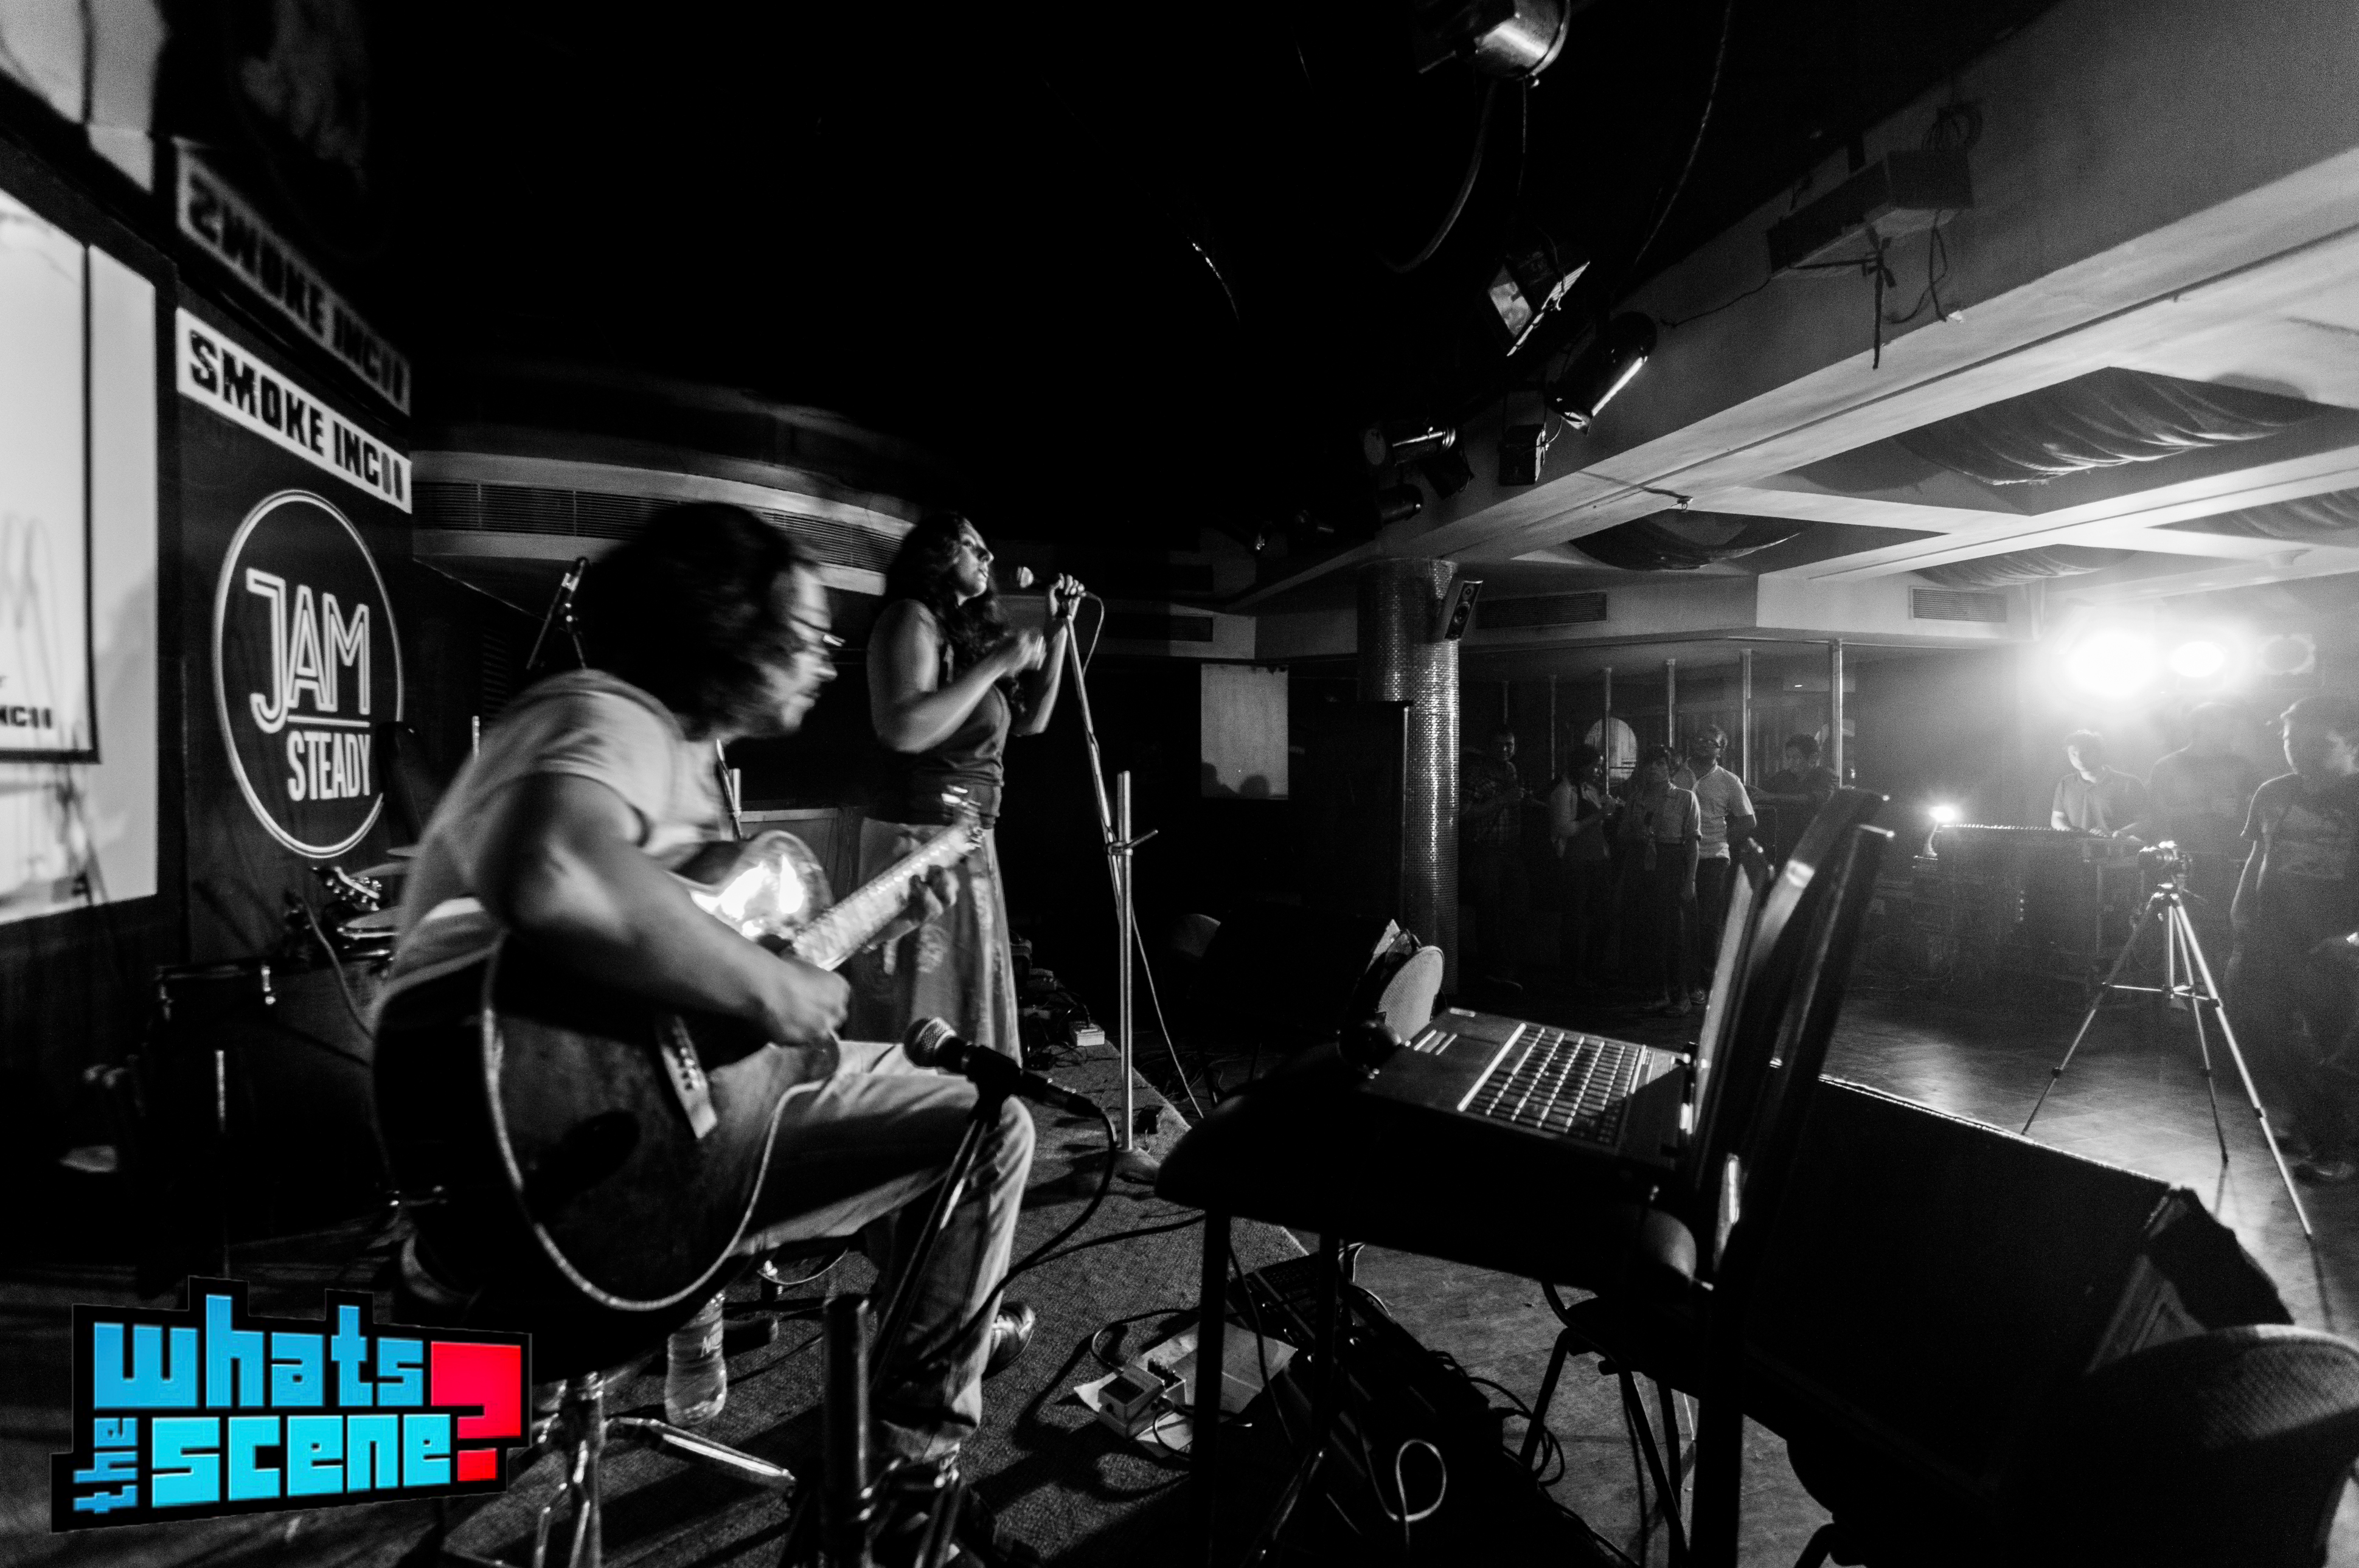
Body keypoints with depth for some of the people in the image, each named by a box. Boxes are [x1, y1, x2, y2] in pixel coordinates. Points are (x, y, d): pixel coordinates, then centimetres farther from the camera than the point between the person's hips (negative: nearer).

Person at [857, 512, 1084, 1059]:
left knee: (971, 999, 14)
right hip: (921, 836, -9)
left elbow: (1031, 721, 19)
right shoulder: (911, 618, -8)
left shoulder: (973, 630, 15)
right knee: (922, 1015, -2)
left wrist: (1059, 632, 13)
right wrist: (996, 665, -17)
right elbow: (904, 730, -22)